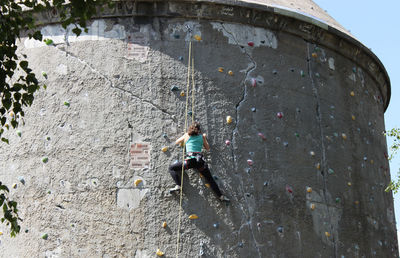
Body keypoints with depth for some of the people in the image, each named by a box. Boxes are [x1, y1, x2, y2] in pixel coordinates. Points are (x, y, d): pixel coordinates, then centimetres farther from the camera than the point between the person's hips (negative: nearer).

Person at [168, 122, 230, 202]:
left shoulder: (187, 135, 12)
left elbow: (177, 142, 26)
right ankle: (221, 196, 11)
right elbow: (207, 148, 25)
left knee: (171, 168, 14)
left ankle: (178, 186, -5)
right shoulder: (202, 136, 14)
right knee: (210, 179, 14)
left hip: (189, 160, -2)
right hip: (200, 161, 2)